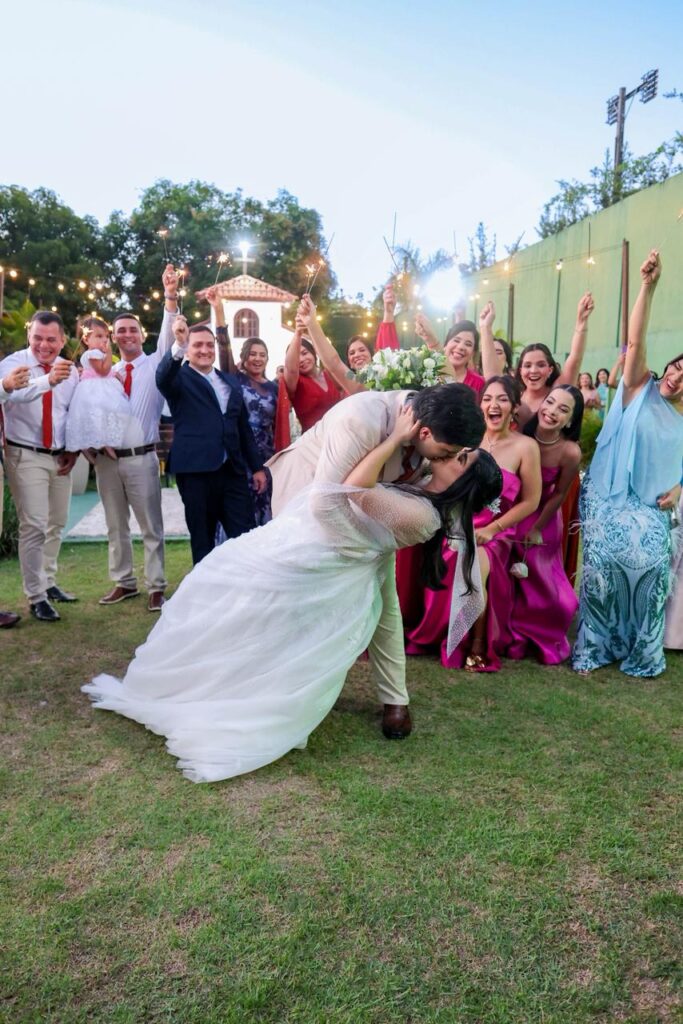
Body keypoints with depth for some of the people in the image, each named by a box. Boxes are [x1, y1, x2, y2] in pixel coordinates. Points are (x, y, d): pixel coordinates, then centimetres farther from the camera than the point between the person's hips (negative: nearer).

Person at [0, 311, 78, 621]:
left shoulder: (69, 369, 4)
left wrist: (74, 450, 1)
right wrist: (48, 380, -53)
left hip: (61, 457, 5)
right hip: (26, 456, -5)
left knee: (56, 524, 15)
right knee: (34, 526, -9)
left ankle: (48, 583, 31)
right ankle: (36, 597, 1)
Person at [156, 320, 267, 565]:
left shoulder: (231, 381, 17)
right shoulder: (180, 379, 3)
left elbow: (244, 427, 19)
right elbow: (162, 377, -23)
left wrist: (257, 466, 15)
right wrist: (178, 344, -40)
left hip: (233, 469, 4)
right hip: (196, 470, -4)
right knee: (203, 539, 6)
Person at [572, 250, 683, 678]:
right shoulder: (640, 388, -3)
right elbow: (636, 342, -17)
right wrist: (649, 286, -28)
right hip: (610, 500, -3)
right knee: (603, 570, -7)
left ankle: (642, 653, 14)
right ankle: (594, 647, 12)